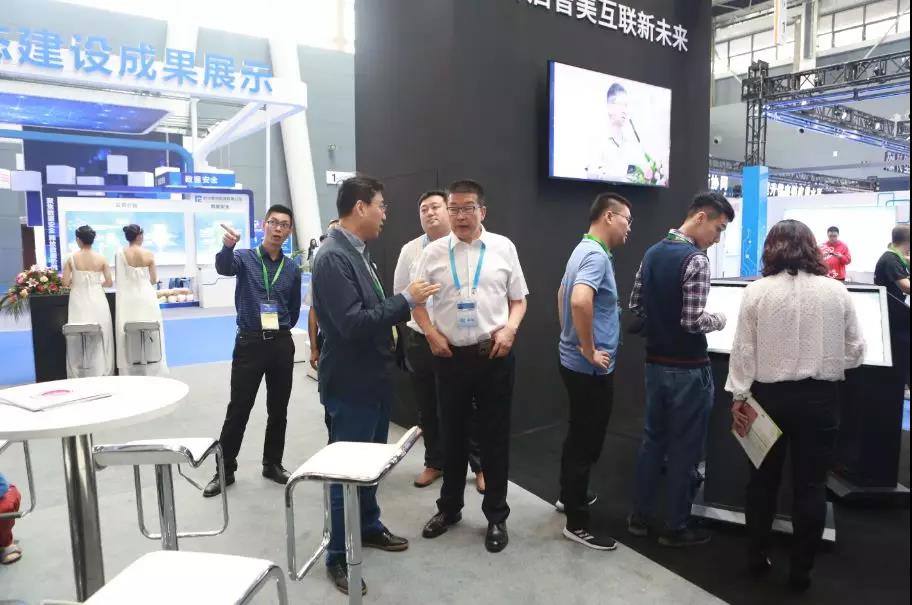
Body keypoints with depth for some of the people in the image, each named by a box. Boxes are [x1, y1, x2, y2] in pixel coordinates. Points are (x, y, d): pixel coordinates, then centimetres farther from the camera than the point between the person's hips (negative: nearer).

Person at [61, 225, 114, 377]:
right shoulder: (101, 259, -3)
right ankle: (101, 372, 14)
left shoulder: (71, 258, -5)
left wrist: (76, 281, 15)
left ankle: (79, 374, 11)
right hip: (97, 301, 0)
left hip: (79, 301, 0)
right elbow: (109, 283, -3)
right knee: (100, 336, 9)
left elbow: (65, 283, -6)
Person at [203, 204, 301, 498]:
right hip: (250, 343, -3)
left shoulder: (292, 269, 7)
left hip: (282, 344, 3)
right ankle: (225, 469, 18)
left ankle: (273, 464, 27)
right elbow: (224, 267, -27)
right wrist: (227, 245, -46)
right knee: (238, 410, 3)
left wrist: (279, 330, 12)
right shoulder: (245, 258, -3)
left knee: (278, 409, 11)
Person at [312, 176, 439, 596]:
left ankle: (369, 527, 43)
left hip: (374, 377, 9)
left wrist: (406, 304, 2)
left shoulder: (359, 252, 7)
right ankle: (339, 557, 24)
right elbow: (353, 324, -28)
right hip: (350, 383, -9)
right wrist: (406, 299, -21)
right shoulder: (333, 257, -22)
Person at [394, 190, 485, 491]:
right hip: (420, 340, 3)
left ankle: (480, 465, 25)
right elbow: (400, 294, 12)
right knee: (427, 408, 15)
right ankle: (434, 463, 33)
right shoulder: (410, 251, 3)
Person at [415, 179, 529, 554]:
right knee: (452, 434, 14)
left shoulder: (503, 248, 1)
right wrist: (432, 334, -5)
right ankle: (449, 507, 34)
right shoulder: (434, 253, 2)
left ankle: (496, 515, 25)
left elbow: (519, 299, 7)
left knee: (495, 436, 8)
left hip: (495, 355, -1)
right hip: (451, 355, 1)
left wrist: (509, 330, -9)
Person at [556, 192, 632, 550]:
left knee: (578, 436, 22)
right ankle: (577, 523, 12)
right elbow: (580, 301, -38)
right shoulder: (596, 255, -20)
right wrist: (589, 350, -26)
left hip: (575, 362, 10)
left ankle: (569, 496, 39)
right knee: (586, 442, 0)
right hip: (590, 368, -10)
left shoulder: (584, 250, 12)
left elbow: (562, 295, 24)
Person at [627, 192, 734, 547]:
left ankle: (639, 517, 26)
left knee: (653, 438, 17)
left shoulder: (652, 253, 6)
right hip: (687, 368, -7)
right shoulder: (696, 260, -18)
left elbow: (635, 304, 11)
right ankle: (675, 528, 20)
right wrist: (718, 320, -3)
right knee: (684, 448, 6)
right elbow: (694, 321, -22)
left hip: (654, 363, 7)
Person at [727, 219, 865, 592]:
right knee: (811, 485, 11)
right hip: (819, 398, 0)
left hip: (769, 395, 0)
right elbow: (855, 352, 3)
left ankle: (757, 557, 28)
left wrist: (739, 397, 0)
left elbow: (744, 350, -7)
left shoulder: (757, 292, -7)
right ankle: (801, 570, 21)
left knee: (764, 478, 15)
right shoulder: (836, 292, -3)